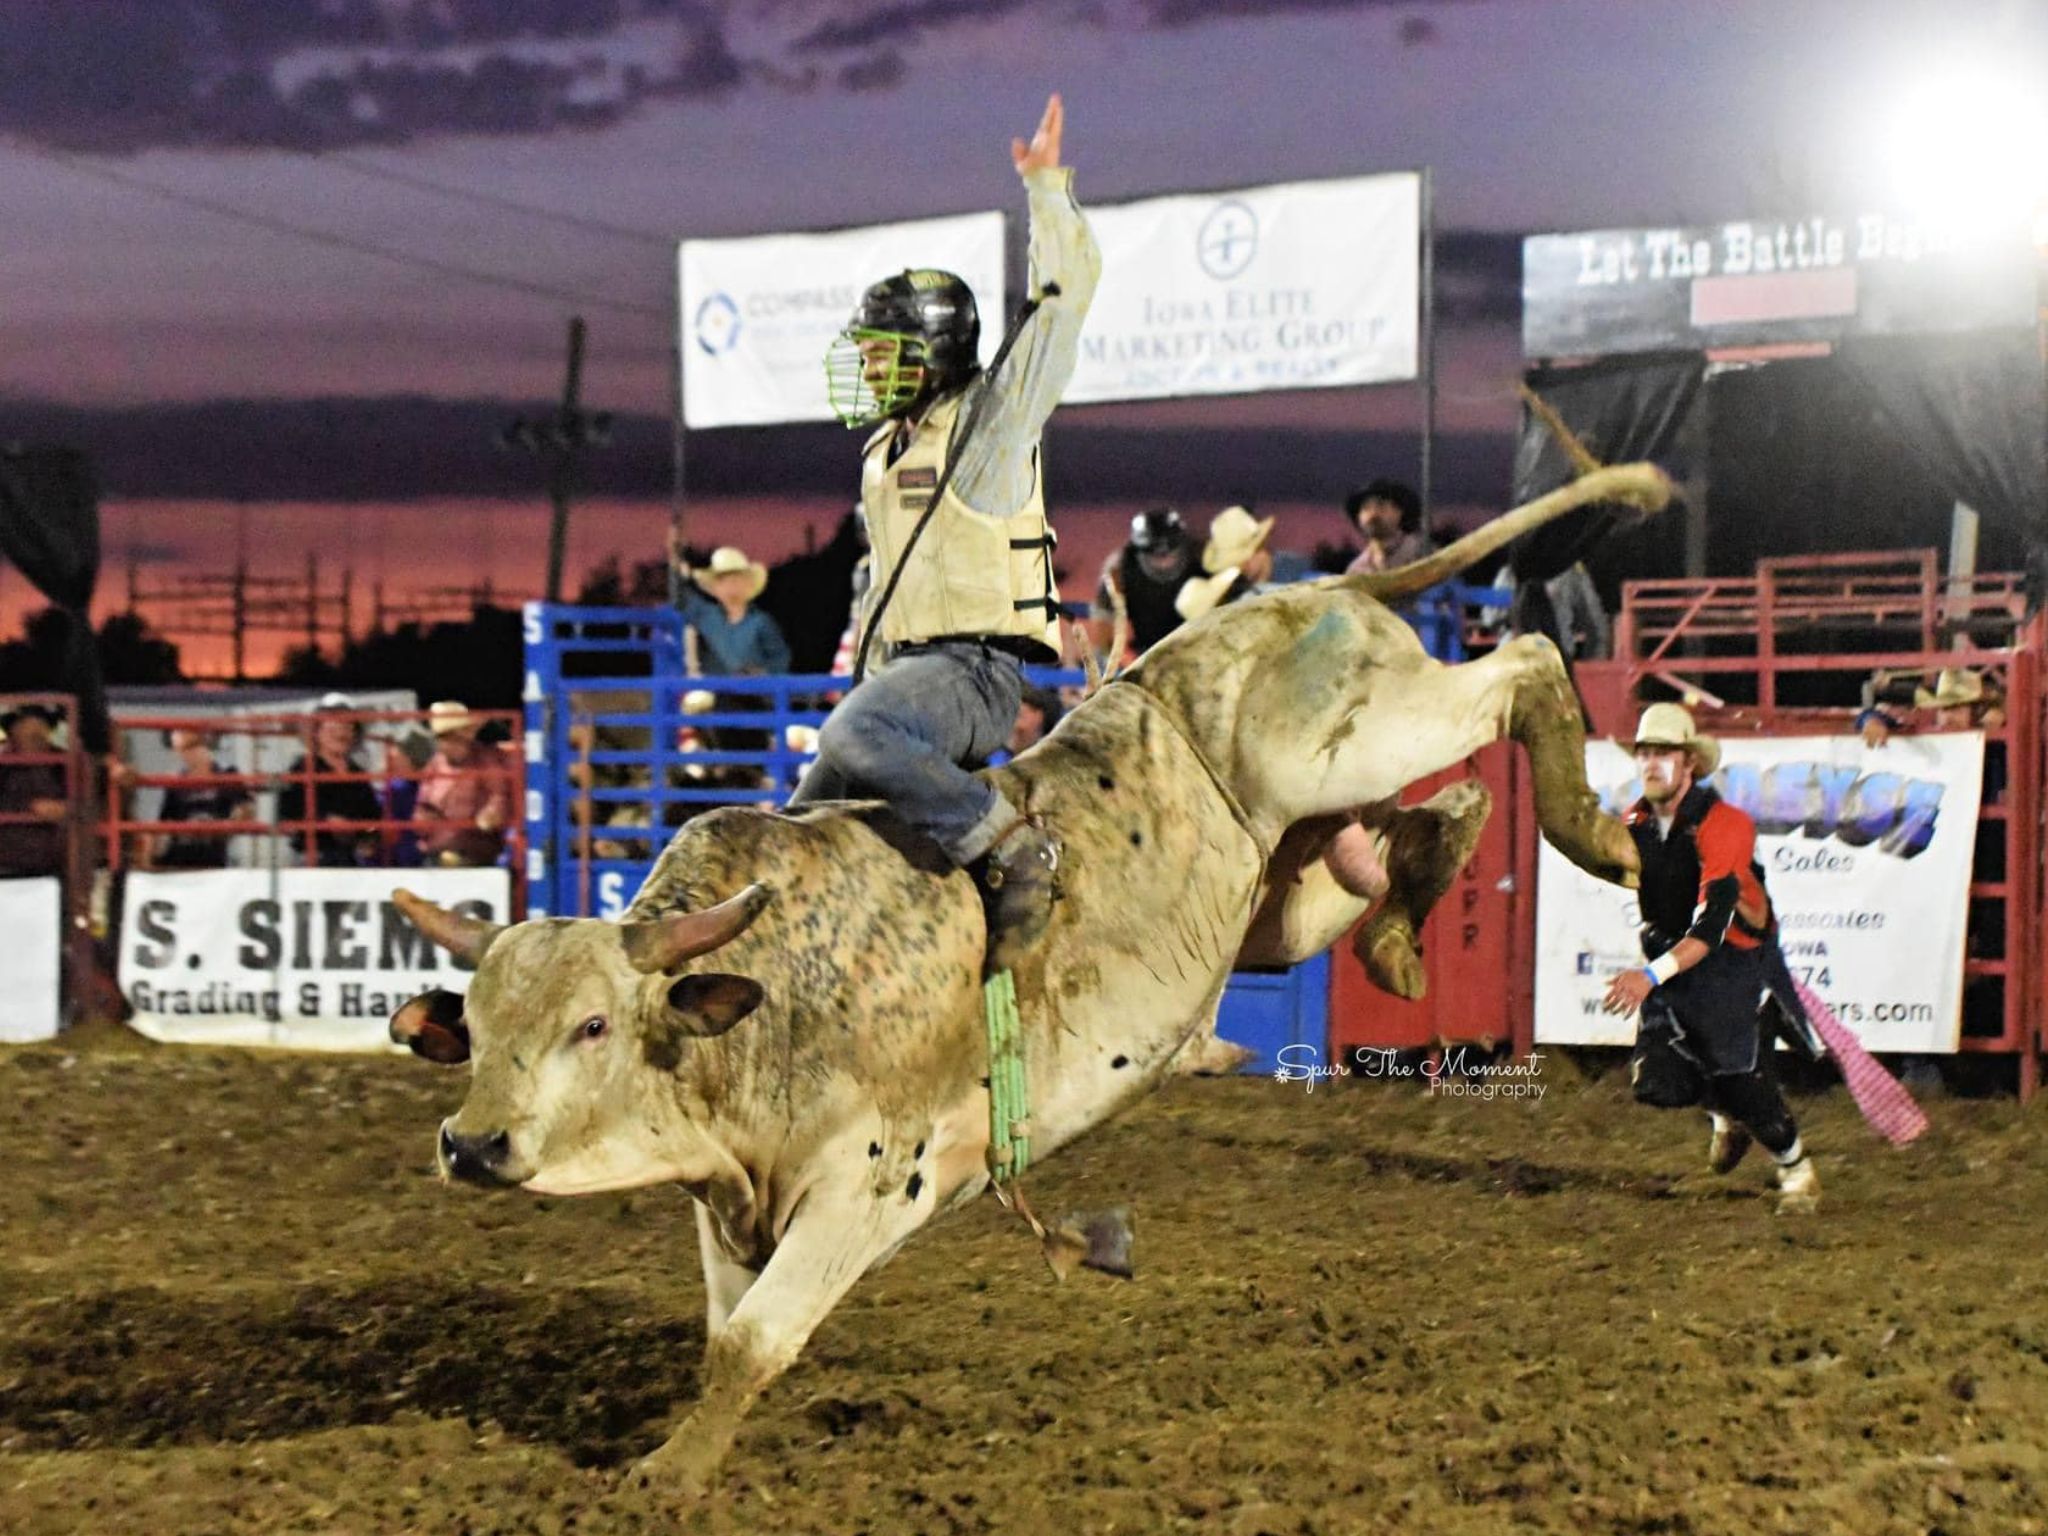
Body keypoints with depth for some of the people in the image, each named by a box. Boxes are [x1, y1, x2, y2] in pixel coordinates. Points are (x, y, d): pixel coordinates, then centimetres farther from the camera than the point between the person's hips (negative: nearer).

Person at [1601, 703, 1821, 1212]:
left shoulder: (1723, 826, -24)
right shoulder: (1634, 823, -3)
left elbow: (1711, 926, -32)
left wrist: (1652, 976, -43)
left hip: (1733, 961, -5)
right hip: (1671, 954, 5)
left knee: (1741, 1083, -9)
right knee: (1656, 1081, -9)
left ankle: (1797, 1167, 22)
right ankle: (1727, 1114, 26)